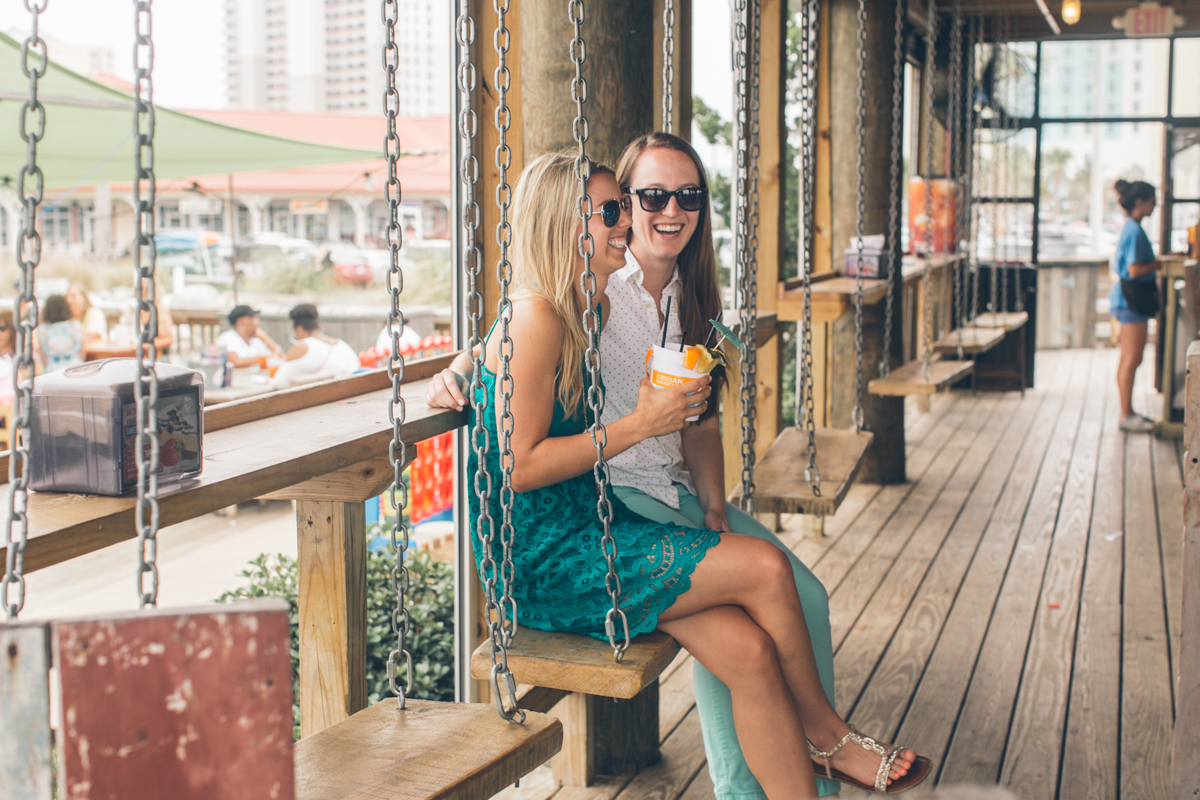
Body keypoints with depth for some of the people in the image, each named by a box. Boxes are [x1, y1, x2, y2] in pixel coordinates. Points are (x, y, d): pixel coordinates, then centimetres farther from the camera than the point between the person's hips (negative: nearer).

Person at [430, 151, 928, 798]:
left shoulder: (593, 308, 11)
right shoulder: (536, 318, -16)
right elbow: (520, 467, -18)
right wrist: (641, 425, -17)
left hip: (588, 527, 9)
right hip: (543, 559, -9)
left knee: (748, 649, -11)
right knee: (764, 567, -14)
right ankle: (828, 737, 10)